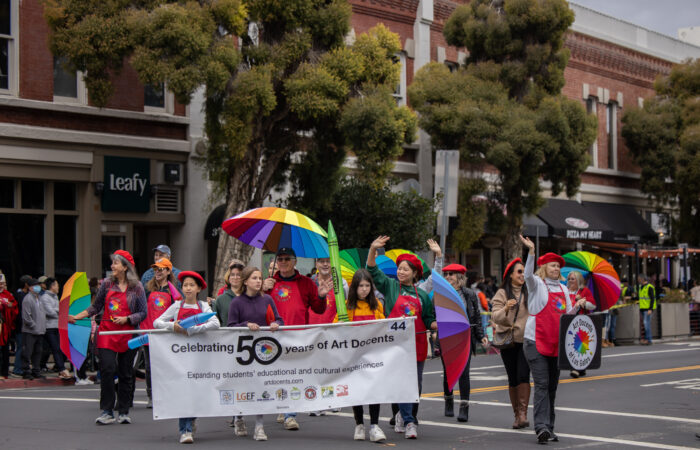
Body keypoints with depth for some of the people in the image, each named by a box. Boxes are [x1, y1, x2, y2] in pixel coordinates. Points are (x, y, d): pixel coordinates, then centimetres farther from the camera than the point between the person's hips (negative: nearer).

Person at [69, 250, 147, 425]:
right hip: (107, 333, 1)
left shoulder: (137, 288, -1)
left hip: (128, 335, -1)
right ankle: (107, 412, -4)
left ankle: (123, 412, 15)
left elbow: (143, 313, 0)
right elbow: (96, 306, 13)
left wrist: (126, 319, -14)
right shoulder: (107, 284, 5)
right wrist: (77, 316, 4)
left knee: (126, 374, 4)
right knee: (107, 370, -11)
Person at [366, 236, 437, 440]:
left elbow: (428, 320, 16)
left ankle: (403, 415, 23)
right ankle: (408, 422, -9)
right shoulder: (390, 286, 6)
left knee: (416, 383, 6)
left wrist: (439, 325, -3)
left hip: (417, 342, 3)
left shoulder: (422, 295, 13)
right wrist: (373, 250, -18)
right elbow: (372, 271, -4)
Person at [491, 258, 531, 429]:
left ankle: (523, 413, -13)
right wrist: (506, 308, -26)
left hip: (526, 339, 0)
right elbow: (495, 317, -7)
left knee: (523, 375, -14)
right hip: (508, 340, 0)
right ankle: (517, 415, 12)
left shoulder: (530, 292, 8)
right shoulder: (502, 293, 2)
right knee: (513, 379, 4)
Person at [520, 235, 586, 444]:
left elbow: (568, 315, 19)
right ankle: (541, 427, -19)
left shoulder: (563, 289, 17)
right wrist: (531, 251, -35)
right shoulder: (537, 284, -1)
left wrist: (577, 306, -2)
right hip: (536, 341, -6)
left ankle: (549, 428, 14)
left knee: (552, 386, 8)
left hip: (556, 343, 6)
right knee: (542, 384, -13)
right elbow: (528, 275, -24)